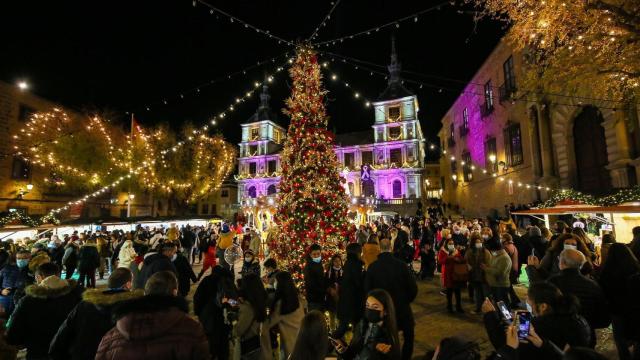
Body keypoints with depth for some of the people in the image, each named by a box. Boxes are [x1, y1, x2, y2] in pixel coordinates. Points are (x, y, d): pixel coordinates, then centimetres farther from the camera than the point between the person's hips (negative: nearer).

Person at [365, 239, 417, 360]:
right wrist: (406, 300, 5)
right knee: (409, 337, 21)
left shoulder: (372, 267, -14)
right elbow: (413, 288, -14)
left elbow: (367, 289, -8)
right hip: (401, 307, -1)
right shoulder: (401, 265, -18)